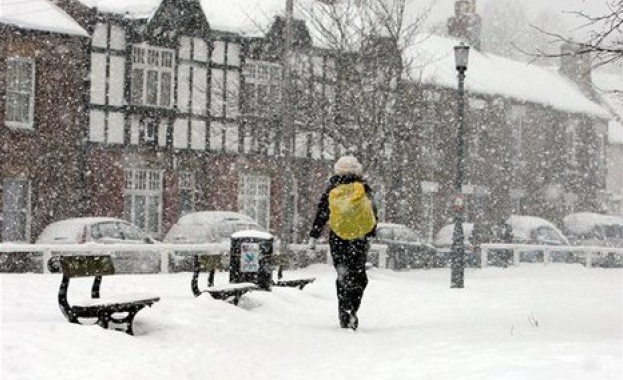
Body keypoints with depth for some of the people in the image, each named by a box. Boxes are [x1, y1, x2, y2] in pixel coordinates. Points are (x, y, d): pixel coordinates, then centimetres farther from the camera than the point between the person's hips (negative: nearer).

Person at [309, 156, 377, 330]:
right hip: (359, 237, 0)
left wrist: (314, 235, 9)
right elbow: (372, 213, 7)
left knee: (343, 276, 10)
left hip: (337, 237, 1)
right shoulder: (364, 189, 4)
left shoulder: (332, 189, 2)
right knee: (358, 276, 6)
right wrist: (371, 234, 17)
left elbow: (322, 213, 2)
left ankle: (345, 315, 6)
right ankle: (351, 310, -14)